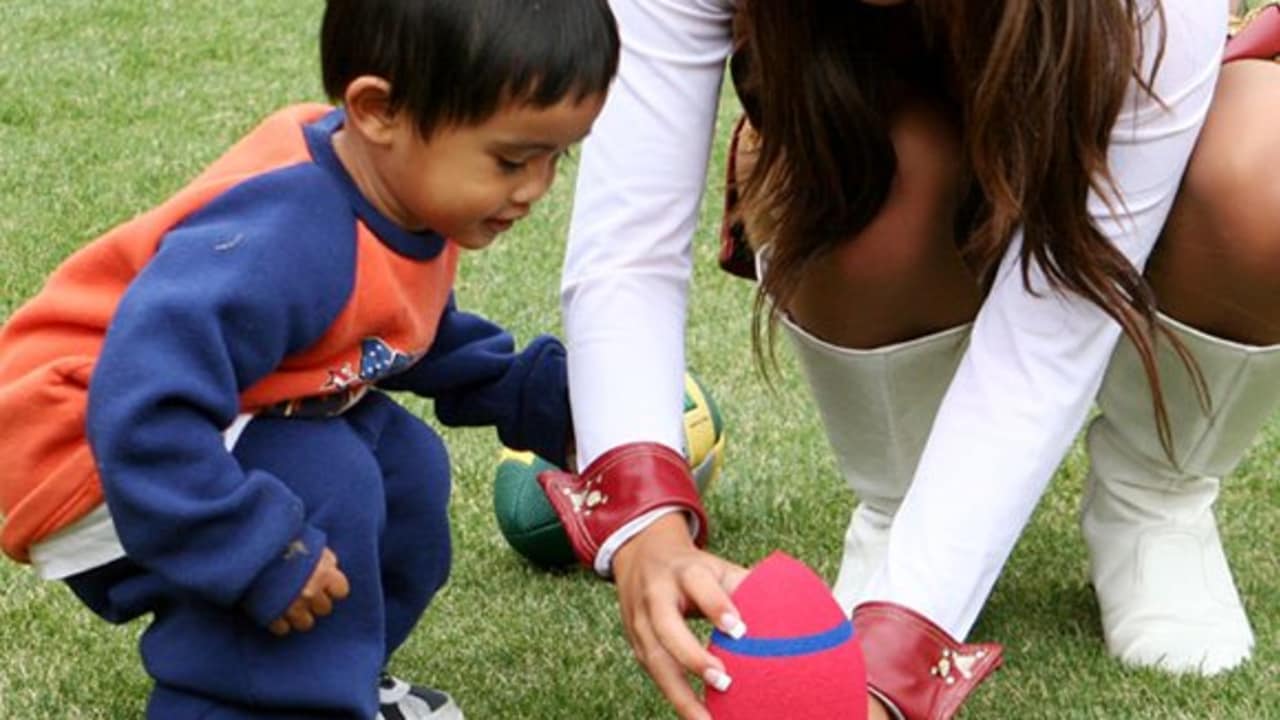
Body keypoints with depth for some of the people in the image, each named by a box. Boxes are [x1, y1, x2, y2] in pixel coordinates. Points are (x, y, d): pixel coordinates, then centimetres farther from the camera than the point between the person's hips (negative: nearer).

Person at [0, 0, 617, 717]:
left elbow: (423, 337, 17)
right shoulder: (283, 242, -38)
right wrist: (258, 553, -39)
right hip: (92, 451, -10)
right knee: (323, 485, -26)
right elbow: (143, 411, -43)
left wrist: (539, 395, 6)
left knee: (404, 463, 8)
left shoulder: (413, 196, -5)